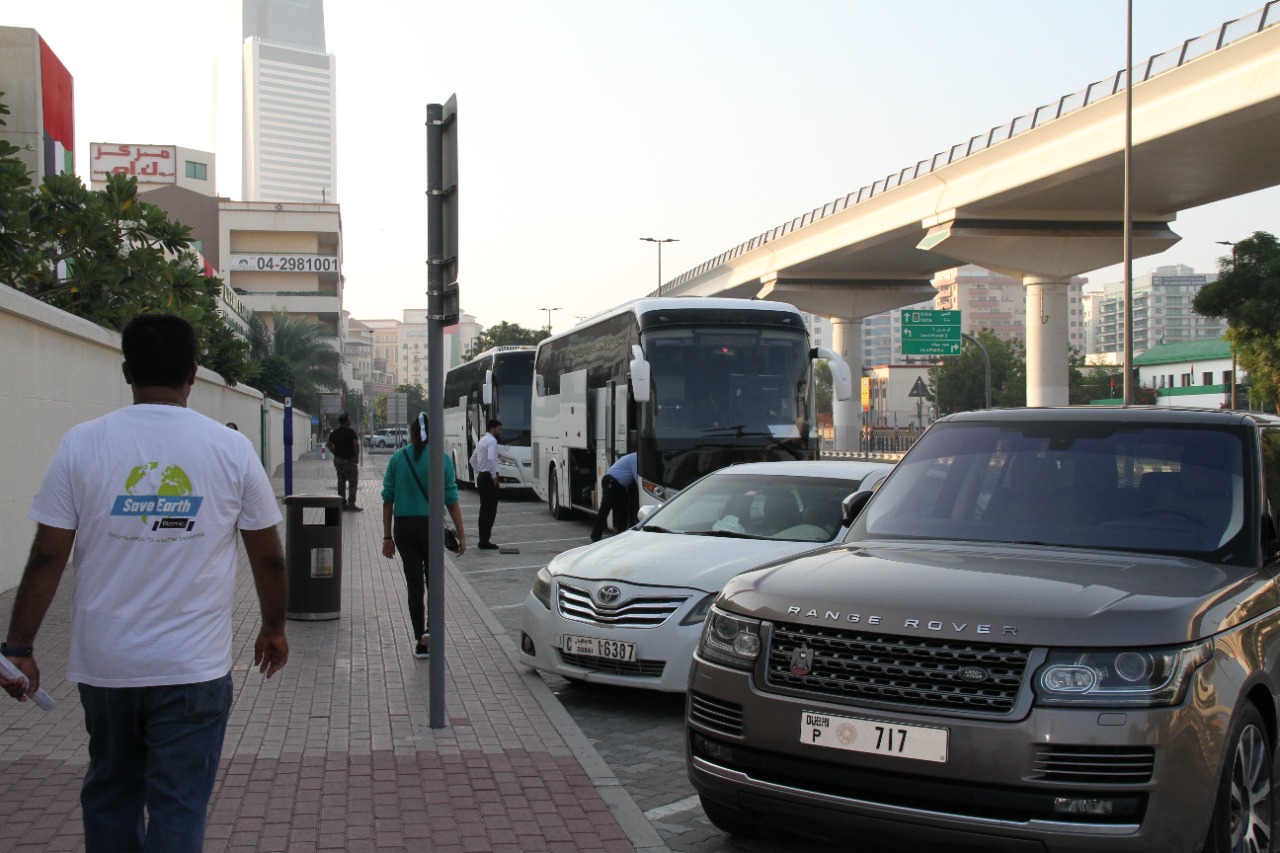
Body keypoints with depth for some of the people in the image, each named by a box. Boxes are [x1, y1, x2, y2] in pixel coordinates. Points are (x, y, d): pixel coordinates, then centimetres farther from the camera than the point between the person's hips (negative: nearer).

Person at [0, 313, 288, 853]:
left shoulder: (82, 445, -4)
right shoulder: (232, 450, -4)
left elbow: (47, 558, -6)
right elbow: (268, 557, 2)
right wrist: (274, 629, 17)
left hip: (103, 665, 2)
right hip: (194, 668, -2)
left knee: (110, 794, 21)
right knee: (179, 809, 5)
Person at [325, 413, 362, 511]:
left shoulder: (334, 433, 9)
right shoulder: (350, 432, -14)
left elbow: (329, 444, 17)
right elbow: (356, 444, -24)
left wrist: (335, 453, 14)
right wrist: (357, 457, -14)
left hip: (338, 459, 7)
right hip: (349, 460, -7)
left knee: (341, 482, 12)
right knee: (352, 482, -1)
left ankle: (342, 503, 15)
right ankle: (351, 504, -4)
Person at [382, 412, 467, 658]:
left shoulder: (398, 458, 2)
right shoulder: (441, 459, -4)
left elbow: (388, 499, 3)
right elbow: (451, 499, -6)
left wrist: (387, 537, 9)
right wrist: (461, 534, 0)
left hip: (404, 527, 2)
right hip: (431, 525, -2)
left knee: (414, 584, 8)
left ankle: (420, 642, 10)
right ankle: (431, 631, -3)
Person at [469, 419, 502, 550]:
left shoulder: (482, 441, 18)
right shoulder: (492, 441, -12)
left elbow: (473, 460, 24)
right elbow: (491, 459, -27)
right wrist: (494, 475, -18)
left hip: (481, 477, 10)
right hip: (489, 478, -10)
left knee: (484, 509, 12)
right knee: (491, 510, -7)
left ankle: (483, 540, 14)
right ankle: (485, 542, -9)